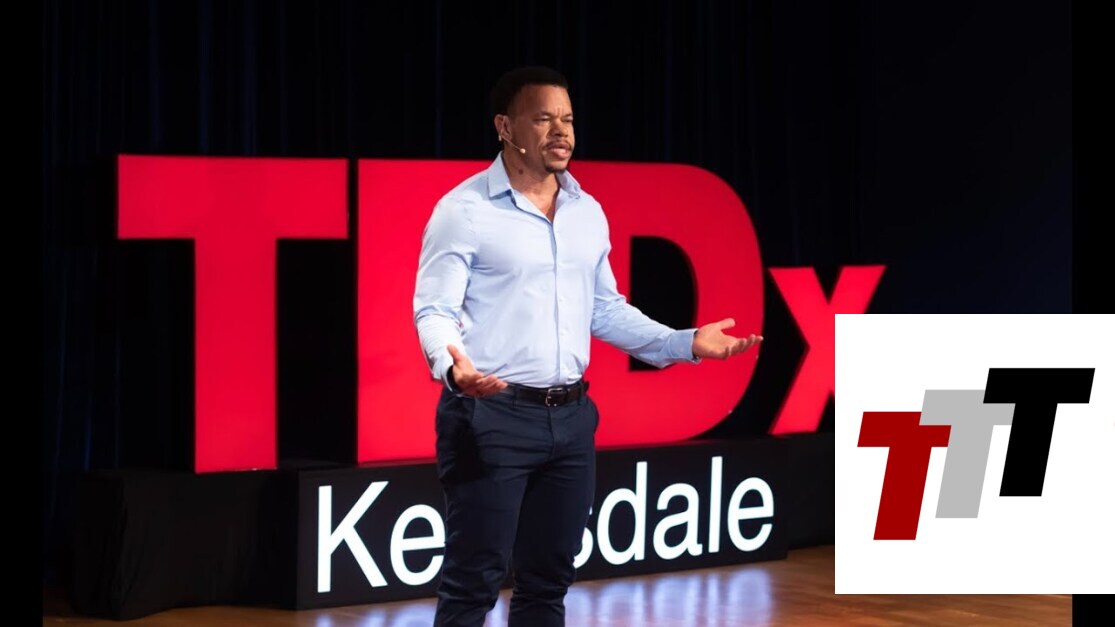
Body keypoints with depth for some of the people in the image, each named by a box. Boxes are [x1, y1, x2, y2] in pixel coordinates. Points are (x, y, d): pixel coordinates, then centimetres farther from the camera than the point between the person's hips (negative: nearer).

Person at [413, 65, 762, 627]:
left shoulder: (589, 213, 12)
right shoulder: (465, 210, -7)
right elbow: (434, 310, -12)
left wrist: (685, 343, 7)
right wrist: (452, 365, -32)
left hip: (570, 417, 6)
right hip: (491, 416, -6)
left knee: (548, 579, 11)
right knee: (473, 581, -4)